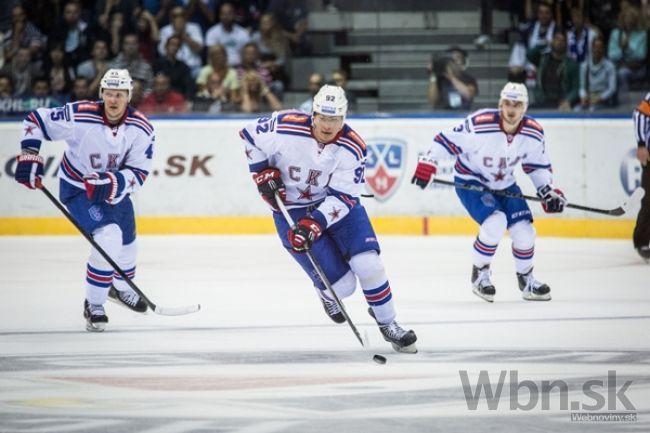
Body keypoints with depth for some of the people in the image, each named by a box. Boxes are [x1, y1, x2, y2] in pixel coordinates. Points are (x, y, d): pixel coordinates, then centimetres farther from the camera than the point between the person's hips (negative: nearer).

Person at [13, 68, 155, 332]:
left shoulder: (141, 129, -20)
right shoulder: (79, 116, -28)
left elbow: (138, 173, -21)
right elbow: (35, 121, -17)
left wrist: (113, 183, -38)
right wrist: (29, 154, -26)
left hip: (113, 188, 5)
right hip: (77, 188, -5)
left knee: (127, 240, 21)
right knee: (108, 238, -23)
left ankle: (121, 287, 53)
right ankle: (93, 305, -9)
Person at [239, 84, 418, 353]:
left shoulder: (352, 148, -20)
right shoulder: (285, 128, -23)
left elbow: (343, 197, -20)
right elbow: (250, 135, -5)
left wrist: (315, 224, -33)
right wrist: (263, 172, -12)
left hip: (337, 205, 2)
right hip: (291, 209, -2)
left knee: (368, 265, -16)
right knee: (342, 285, -8)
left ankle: (387, 323, 8)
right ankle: (326, 291, 31)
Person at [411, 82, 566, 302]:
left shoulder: (533, 133, -13)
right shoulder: (480, 125, -29)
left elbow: (538, 166, 3)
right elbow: (448, 139, -20)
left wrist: (548, 191, -6)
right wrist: (427, 163, -23)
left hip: (504, 185, 5)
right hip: (470, 182, -5)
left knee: (524, 231, -4)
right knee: (495, 222, -26)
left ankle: (526, 280, 22)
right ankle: (479, 275, -5)